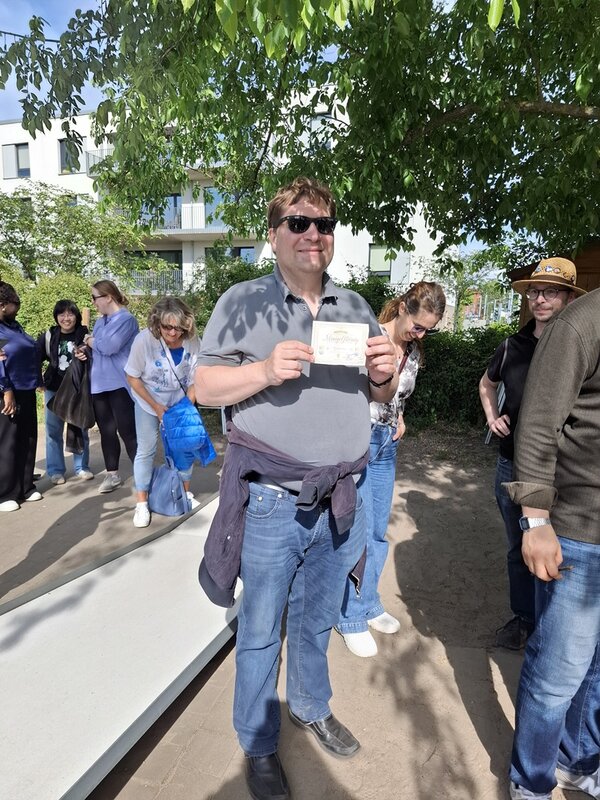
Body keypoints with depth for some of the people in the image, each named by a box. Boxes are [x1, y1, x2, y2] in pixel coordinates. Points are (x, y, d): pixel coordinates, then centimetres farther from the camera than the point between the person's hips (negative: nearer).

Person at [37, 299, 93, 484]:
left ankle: (81, 467, 21)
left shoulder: (84, 334, -6)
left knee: (80, 430, 8)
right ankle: (56, 470, 18)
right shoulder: (49, 336, 1)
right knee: (53, 431, 6)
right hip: (54, 389, 2)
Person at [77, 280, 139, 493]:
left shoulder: (126, 319, -9)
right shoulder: (100, 322, 17)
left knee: (127, 432, -5)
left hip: (119, 384, -8)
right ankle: (112, 474, 24)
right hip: (99, 384, 8)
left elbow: (109, 347, -21)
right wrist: (85, 352, -1)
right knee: (106, 431, 13)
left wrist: (90, 341, -3)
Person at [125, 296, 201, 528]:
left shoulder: (193, 342, -23)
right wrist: (156, 407, -17)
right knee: (146, 450, 0)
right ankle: (142, 504, 14)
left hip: (179, 402, 2)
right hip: (148, 402, -2)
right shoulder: (144, 340, -27)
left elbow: (195, 378, -9)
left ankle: (186, 493, 28)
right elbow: (133, 378, -16)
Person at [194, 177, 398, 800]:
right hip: (271, 503, -4)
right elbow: (204, 387, -6)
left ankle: (311, 708, 51)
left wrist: (383, 373, -11)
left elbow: (381, 396, 12)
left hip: (339, 501, 4)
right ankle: (258, 746, 39)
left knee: (316, 621, 24)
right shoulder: (242, 302, -5)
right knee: (260, 632, 14)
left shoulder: (354, 306, 7)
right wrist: (265, 371, -23)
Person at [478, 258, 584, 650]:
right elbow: (487, 384, 23)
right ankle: (523, 618, 37)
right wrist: (492, 417, 8)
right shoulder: (512, 346, 4)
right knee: (519, 548, 17)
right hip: (512, 466, 4)